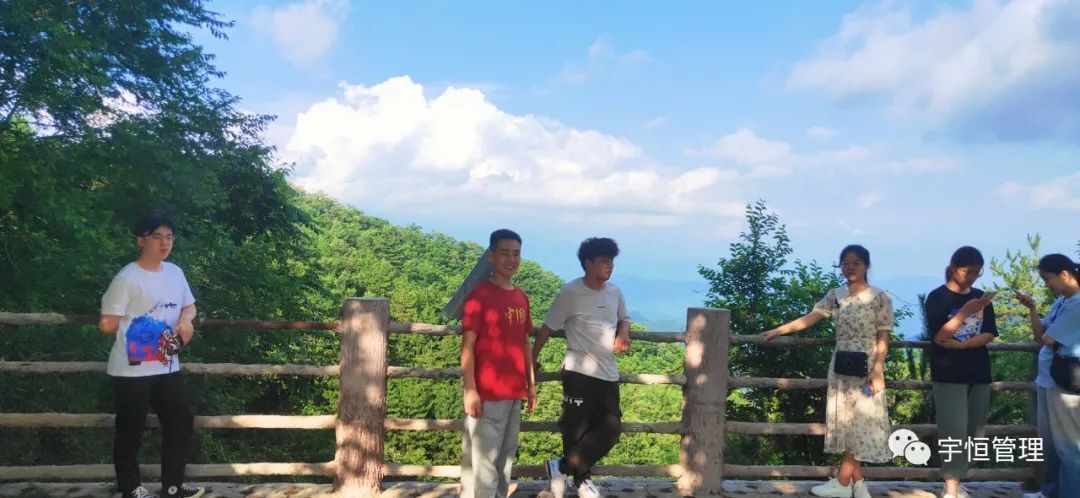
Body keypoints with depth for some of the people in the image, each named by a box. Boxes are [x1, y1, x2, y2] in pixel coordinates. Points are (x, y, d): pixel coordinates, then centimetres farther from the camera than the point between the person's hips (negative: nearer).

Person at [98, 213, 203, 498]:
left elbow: (189, 305, 19)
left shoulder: (175, 272, 7)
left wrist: (186, 319, -3)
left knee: (182, 422, 11)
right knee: (130, 430, 7)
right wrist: (132, 327, 1)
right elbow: (107, 324, -16)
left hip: (168, 367, 7)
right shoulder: (127, 279, -15)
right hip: (132, 370, -7)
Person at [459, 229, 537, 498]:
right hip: (487, 394, -7)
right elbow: (467, 346, -12)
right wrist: (470, 391, -17)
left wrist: (531, 384, 15)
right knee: (482, 459, -3)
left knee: (506, 455, 15)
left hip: (514, 392, 7)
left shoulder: (521, 297, 11)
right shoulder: (480, 295, -10)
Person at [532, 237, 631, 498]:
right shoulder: (570, 293, -11)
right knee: (577, 430, 0)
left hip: (609, 373, 7)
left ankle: (562, 467, 18)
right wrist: (533, 357, 0)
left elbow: (623, 318, 24)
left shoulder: (615, 292, 7)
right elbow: (547, 327, -5)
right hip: (580, 372, -6)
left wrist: (624, 333, 1)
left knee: (610, 429, 5)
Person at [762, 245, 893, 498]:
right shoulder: (835, 295, 7)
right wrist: (778, 330, -3)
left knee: (860, 423, -3)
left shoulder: (880, 298, -6)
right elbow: (809, 318, 3)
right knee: (845, 423, 6)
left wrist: (877, 371, -15)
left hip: (865, 368, -5)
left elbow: (883, 339, -7)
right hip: (841, 367, 5)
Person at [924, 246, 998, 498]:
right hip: (949, 374, -5)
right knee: (954, 430, -9)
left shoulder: (981, 297, 9)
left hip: (979, 373, 5)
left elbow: (989, 334, 1)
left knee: (975, 431, 7)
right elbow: (939, 336, -14)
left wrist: (960, 344, -14)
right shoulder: (938, 297, -5)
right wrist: (965, 312, -23)